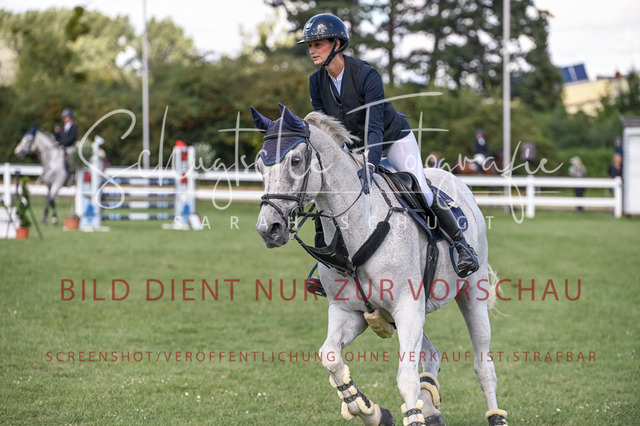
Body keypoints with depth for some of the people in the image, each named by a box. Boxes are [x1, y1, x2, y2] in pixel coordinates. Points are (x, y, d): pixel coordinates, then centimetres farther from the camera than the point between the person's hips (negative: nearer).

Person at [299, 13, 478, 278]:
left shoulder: (367, 75, -29)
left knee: (421, 194, -13)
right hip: (356, 145, 5)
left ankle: (461, 245, 4)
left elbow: (374, 126, -36)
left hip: (394, 139, -5)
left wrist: (369, 165, -48)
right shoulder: (317, 82, -12)